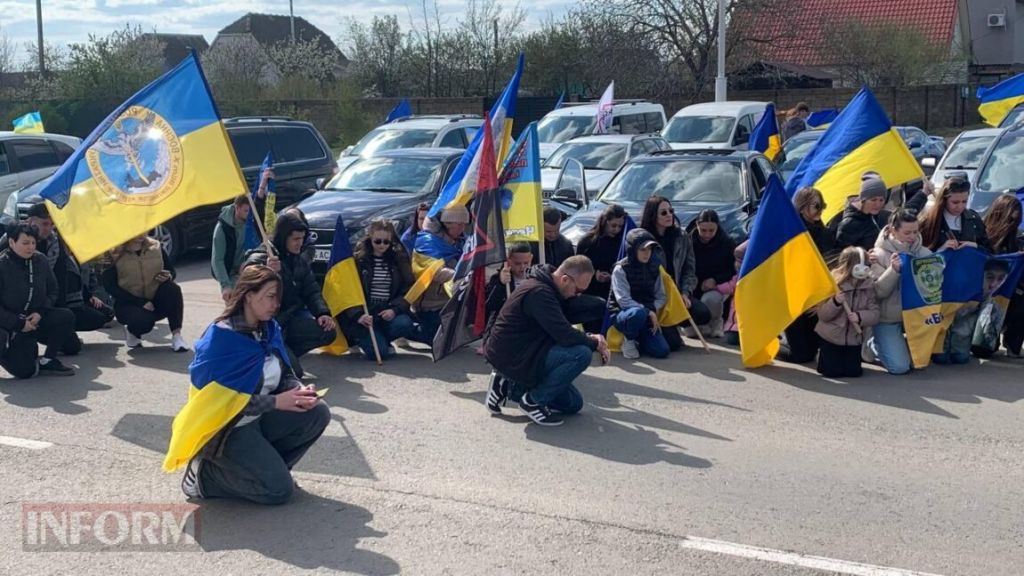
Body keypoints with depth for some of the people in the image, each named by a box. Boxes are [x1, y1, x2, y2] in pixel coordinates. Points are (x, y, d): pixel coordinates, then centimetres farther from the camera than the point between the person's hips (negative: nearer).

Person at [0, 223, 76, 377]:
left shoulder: (40, 261, -1)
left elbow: (52, 291, 9)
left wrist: (40, 313, -8)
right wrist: (19, 324, -19)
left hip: (34, 318, 6)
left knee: (66, 317, -20)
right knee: (25, 370, -19)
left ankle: (47, 361, -7)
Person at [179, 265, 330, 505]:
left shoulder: (270, 329, 0)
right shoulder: (220, 337, -22)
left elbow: (285, 374, 7)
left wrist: (299, 390, -17)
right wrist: (276, 401, -27)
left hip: (260, 417, 8)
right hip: (226, 428, -7)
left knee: (318, 413, -11)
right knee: (278, 489, -16)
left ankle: (266, 464, 5)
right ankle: (204, 473, 1)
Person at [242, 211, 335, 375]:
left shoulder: (300, 261, 10)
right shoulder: (258, 260, -13)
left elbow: (312, 291, 8)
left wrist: (323, 313, -11)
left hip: (290, 318, 7)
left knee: (328, 331, -15)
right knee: (293, 372, -20)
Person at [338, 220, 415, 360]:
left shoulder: (399, 259, 8)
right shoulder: (359, 259, 0)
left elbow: (408, 289, 3)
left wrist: (395, 309, -14)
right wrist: (358, 315, -20)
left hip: (389, 312, 3)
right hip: (366, 313, -3)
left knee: (404, 324, -31)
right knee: (378, 351, -23)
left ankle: (379, 339, 2)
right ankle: (362, 338, 13)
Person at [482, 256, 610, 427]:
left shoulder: (548, 287, 7)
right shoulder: (539, 292, -25)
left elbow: (563, 328, 12)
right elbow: (565, 336, -30)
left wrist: (591, 338, -8)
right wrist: (595, 343, -12)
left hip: (522, 352, 10)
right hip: (511, 357, -10)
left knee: (573, 403, 14)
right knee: (581, 354, -25)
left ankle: (511, 386, 14)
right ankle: (533, 400, -10)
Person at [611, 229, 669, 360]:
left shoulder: (654, 268, 5)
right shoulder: (621, 269, -11)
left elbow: (661, 296, 6)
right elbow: (624, 300, -19)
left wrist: (652, 309, -15)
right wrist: (648, 312, -24)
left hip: (647, 317, 5)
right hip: (623, 315, -4)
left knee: (661, 351, -17)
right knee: (638, 313, -41)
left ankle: (637, 339, 14)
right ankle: (628, 339, -9)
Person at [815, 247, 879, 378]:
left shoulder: (869, 286, -6)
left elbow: (874, 314, -8)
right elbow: (822, 315, -13)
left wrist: (860, 317, -29)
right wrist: (835, 302, -31)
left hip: (853, 338, 3)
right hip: (832, 336, -3)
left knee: (853, 371, 0)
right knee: (833, 371, -6)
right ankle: (821, 355, 27)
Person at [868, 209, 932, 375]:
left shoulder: (924, 253, 1)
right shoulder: (880, 254, -9)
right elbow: (878, 291, -16)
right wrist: (893, 270, -30)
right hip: (887, 319, -4)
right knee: (899, 367, -14)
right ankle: (874, 344, 15)